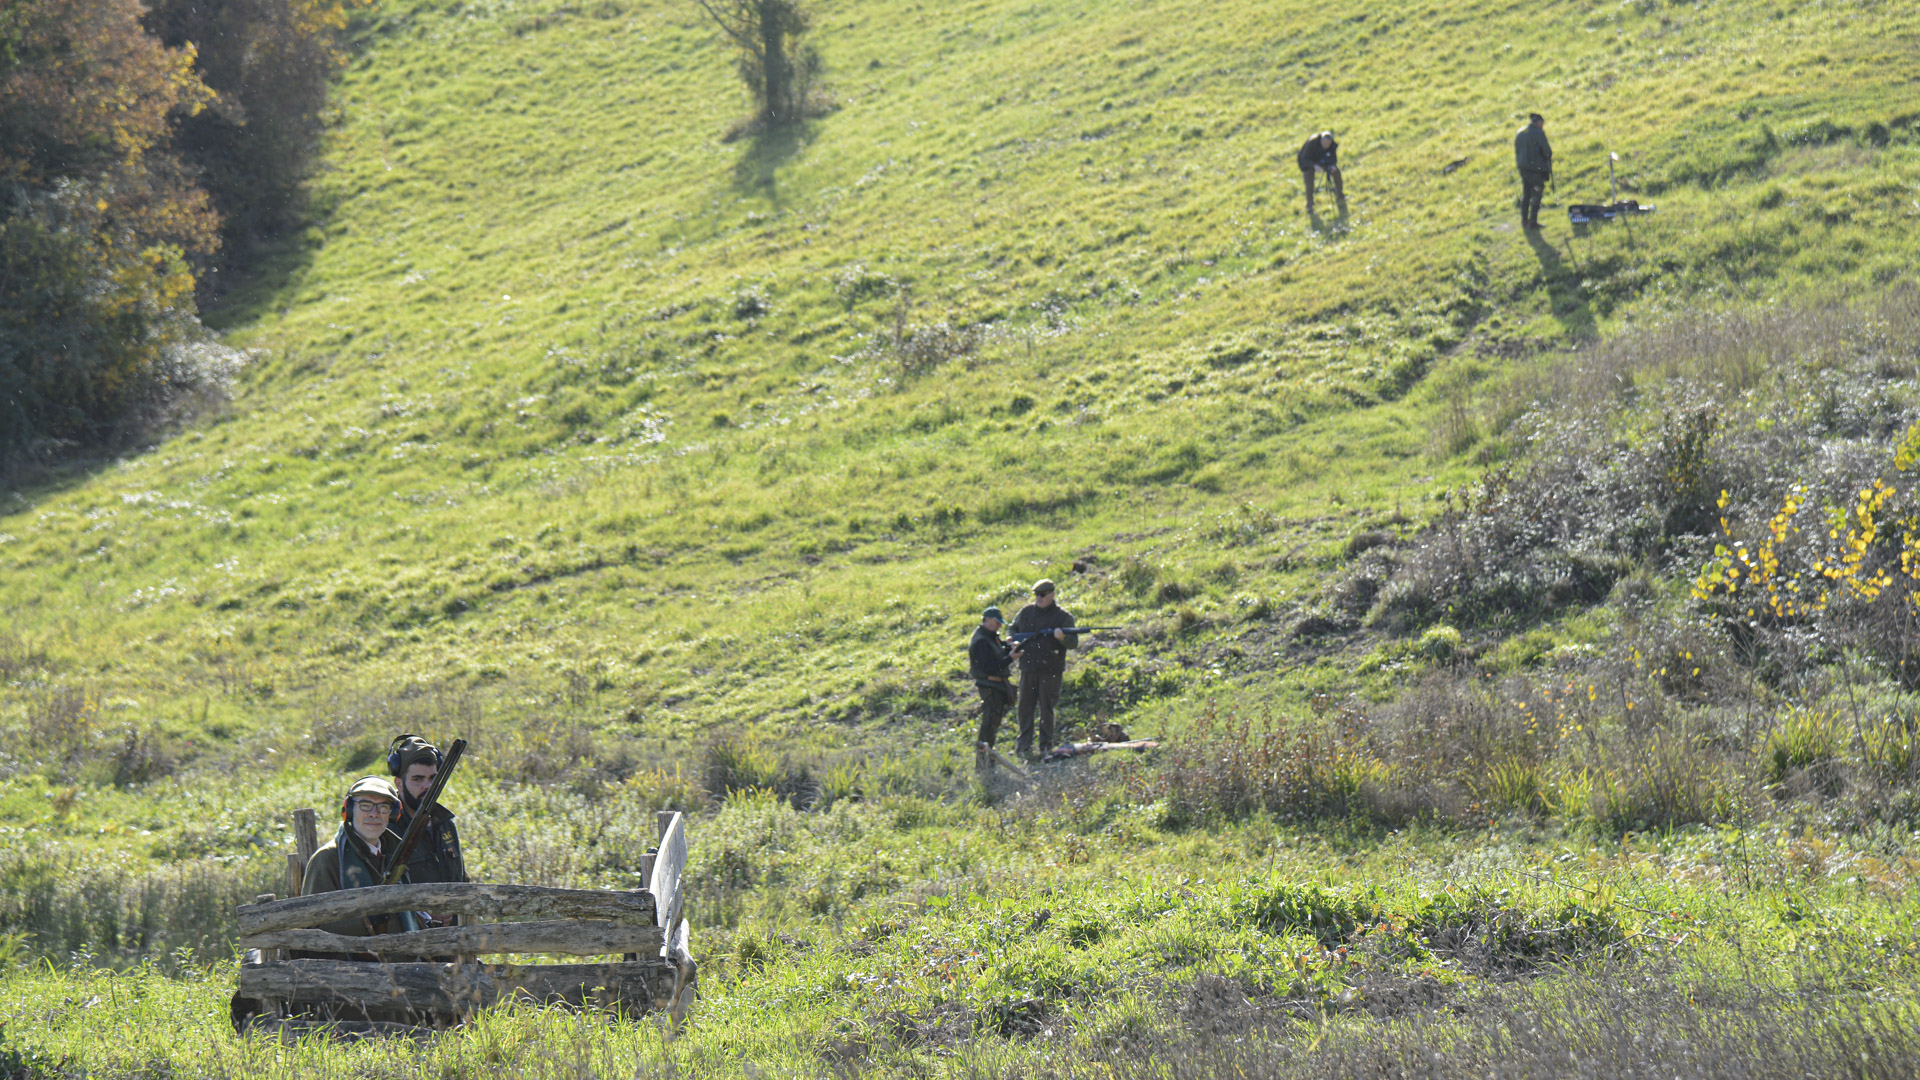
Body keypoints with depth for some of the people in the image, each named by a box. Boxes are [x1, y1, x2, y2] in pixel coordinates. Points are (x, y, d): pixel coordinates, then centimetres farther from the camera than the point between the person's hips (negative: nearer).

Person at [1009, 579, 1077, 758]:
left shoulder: (1062, 616, -2)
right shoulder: (1026, 612, 10)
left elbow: (1074, 643, -5)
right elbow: (1013, 628, 26)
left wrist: (1062, 637, -26)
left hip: (1050, 671, -4)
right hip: (1028, 669, 4)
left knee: (1046, 708, -1)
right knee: (1025, 707, 6)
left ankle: (1046, 745, 8)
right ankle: (1024, 744, 13)